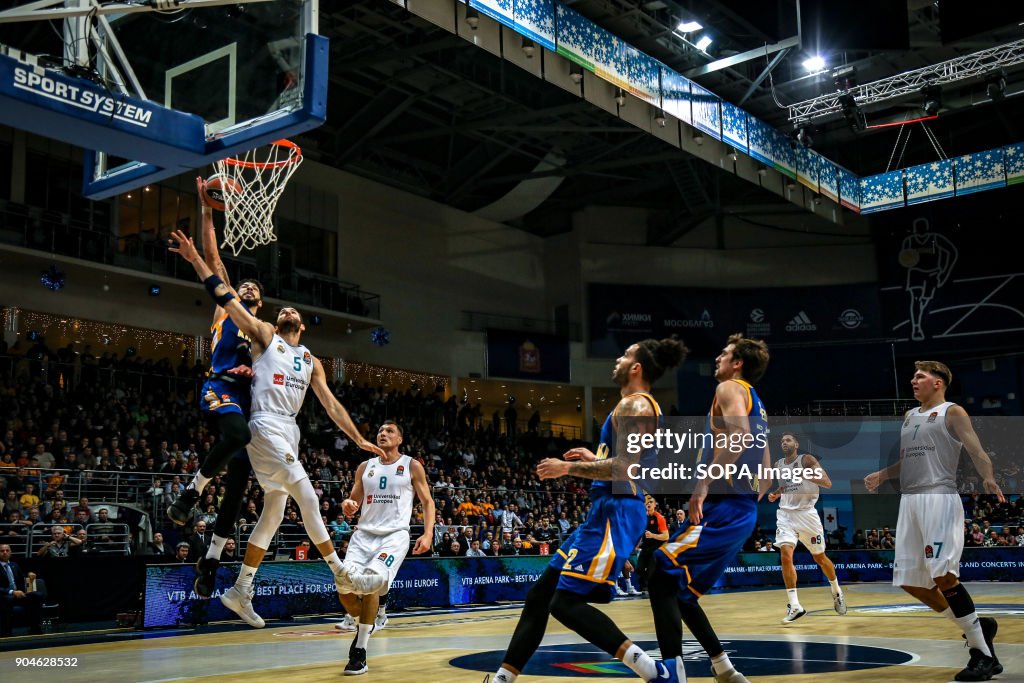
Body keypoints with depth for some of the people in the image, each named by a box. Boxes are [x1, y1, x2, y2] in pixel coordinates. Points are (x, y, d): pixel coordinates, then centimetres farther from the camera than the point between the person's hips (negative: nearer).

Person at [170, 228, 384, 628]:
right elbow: (225, 298, 0)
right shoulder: (264, 336, 7)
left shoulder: (311, 361, 20)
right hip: (266, 427, -7)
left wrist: (358, 439, 11)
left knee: (274, 513, 6)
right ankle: (340, 574, -8)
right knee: (309, 499, -15)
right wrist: (195, 259, -7)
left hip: (290, 432, 7)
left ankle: (240, 592, 13)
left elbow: (331, 404, 17)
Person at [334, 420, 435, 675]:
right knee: (344, 585, -16)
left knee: (373, 580, -28)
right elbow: (355, 500, 19)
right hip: (365, 533, 4)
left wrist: (428, 534, -8)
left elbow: (427, 502, 6)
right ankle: (365, 623, 18)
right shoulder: (365, 467, 15)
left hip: (395, 535, -4)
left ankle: (360, 651, -14)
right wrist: (348, 505, -6)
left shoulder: (412, 466, 5)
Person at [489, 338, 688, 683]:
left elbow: (625, 468, -22)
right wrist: (594, 459, 25)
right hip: (607, 513, 11)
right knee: (539, 595, 11)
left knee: (566, 602, -14)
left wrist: (568, 467, -14)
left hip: (615, 516, -11)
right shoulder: (644, 408, 20)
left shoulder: (634, 406, -12)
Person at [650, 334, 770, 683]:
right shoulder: (755, 402, 24)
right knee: (679, 590, 15)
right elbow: (764, 463, 27)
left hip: (723, 506, -10)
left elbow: (740, 436, -23)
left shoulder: (730, 389, -4)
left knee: (662, 577, -15)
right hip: (742, 508, 10)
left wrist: (704, 485, -26)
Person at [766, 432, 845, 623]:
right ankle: (794, 606, -16)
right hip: (785, 514, 3)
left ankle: (836, 592, 40)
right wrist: (776, 494, 7)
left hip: (806, 513, -3)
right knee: (786, 555, -18)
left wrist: (805, 475, -29)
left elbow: (827, 483, -17)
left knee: (819, 558, 12)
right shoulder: (778, 464, 8)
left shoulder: (807, 459, -8)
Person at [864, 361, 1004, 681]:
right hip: (909, 500, 8)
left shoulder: (953, 412, 2)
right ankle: (977, 626, 21)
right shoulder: (909, 416, 23)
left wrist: (988, 479, -29)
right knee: (910, 581, 5)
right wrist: (881, 475, 12)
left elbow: (977, 452, -9)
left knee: (943, 576, -18)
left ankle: (983, 654, -7)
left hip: (939, 498, -8)